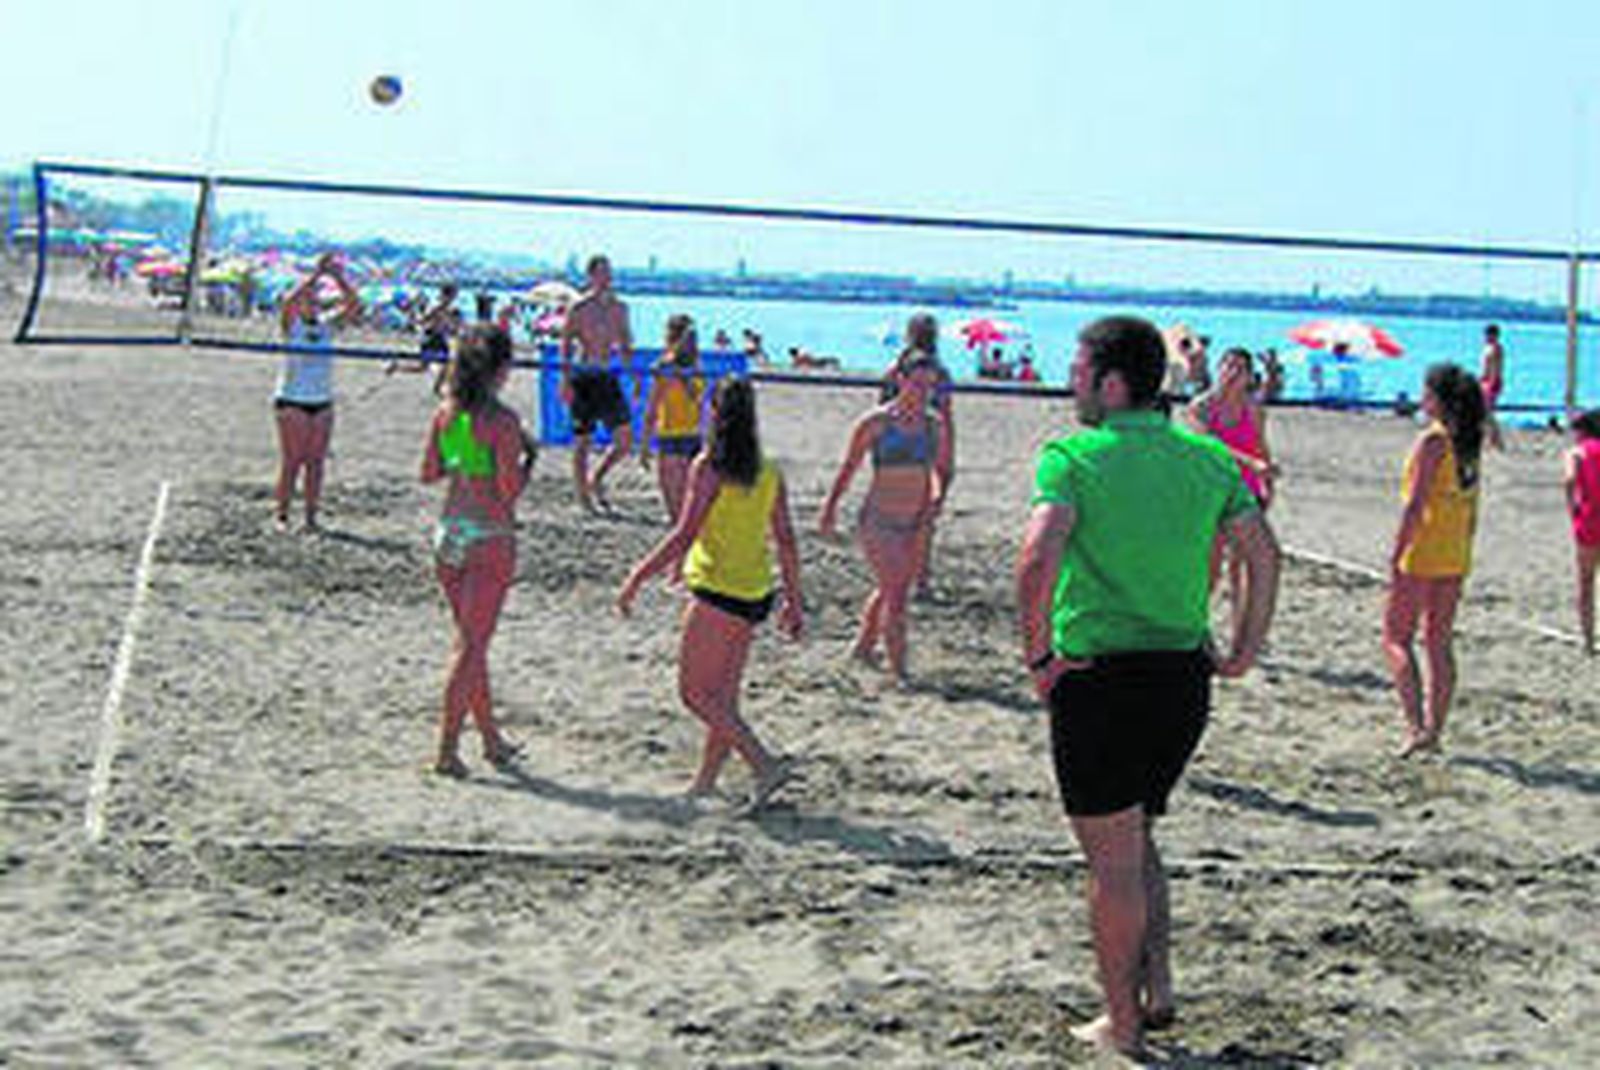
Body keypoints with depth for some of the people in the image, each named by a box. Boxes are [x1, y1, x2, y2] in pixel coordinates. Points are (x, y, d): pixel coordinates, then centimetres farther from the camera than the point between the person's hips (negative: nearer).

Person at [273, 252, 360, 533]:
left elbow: (353, 304, -2)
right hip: (291, 400, -4)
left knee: (316, 462, 4)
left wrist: (337, 277, -13)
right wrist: (317, 274, -26)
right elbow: (289, 300, -23)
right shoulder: (291, 323, -3)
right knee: (292, 461, -5)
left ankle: (311, 517, 10)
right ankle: (282, 515, 3)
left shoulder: (327, 322, 8)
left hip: (322, 401, 4)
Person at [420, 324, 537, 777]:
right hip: (489, 539, -6)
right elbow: (509, 490, -15)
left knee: (471, 639, 17)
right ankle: (447, 748, 1)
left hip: (448, 534, 7)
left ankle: (491, 737, 29)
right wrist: (529, 456, 1)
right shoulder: (502, 420, -16)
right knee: (471, 645, 1)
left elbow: (429, 473, 9)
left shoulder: (445, 412, 3)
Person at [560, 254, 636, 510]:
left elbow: (626, 345, 17)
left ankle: (597, 479, 21)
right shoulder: (579, 308, -5)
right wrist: (566, 380, -14)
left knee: (625, 439, -1)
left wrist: (634, 377, 12)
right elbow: (565, 344, -5)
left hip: (608, 378, 5)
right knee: (583, 440, 1)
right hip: (583, 376, -5)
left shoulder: (619, 307, 9)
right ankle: (583, 495, 12)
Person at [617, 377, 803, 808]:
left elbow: (684, 536, -17)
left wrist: (637, 578, -11)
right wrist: (793, 602, 16)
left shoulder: (709, 467, -12)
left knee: (695, 692, 0)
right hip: (755, 593, 7)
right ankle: (704, 784, 22)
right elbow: (786, 542, 9)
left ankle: (766, 764, -10)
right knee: (723, 697, 14)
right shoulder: (769, 472, 6)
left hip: (718, 591, -7)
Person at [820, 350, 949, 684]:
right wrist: (830, 507, 8)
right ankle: (899, 672, -4)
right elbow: (849, 468, 1)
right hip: (878, 521, -5)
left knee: (889, 590, 17)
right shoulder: (875, 422, -10)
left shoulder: (934, 425, 2)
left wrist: (935, 498, 0)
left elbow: (940, 469, 17)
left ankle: (862, 646, 38)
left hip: (914, 524, 5)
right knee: (896, 595, -10)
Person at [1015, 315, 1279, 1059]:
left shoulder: (1073, 457, -10)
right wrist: (1242, 654, 8)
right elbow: (1263, 554, 2)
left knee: (1113, 860, 7)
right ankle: (1157, 982, 18)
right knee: (1137, 839, 25)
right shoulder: (1206, 458, 6)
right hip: (1184, 678, 5)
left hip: (1100, 678, -5)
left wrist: (1038, 654, -14)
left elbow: (1038, 558, -25)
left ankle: (1123, 1022, 17)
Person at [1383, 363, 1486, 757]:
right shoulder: (1468, 444, 9)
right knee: (1439, 644, 13)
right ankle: (1434, 727, 17)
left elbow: (1415, 505, -19)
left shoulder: (1432, 440, -15)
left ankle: (1417, 725, -11)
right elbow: (1471, 508, 14)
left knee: (1396, 639, 0)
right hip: (1455, 557, 8)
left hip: (1422, 553, -8)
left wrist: (1395, 555, -17)